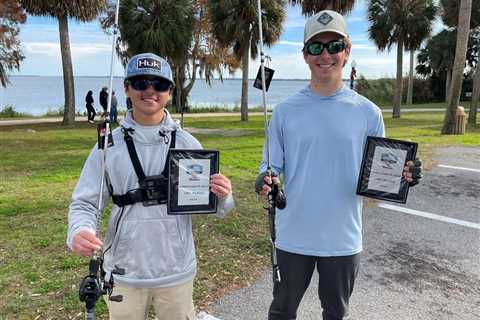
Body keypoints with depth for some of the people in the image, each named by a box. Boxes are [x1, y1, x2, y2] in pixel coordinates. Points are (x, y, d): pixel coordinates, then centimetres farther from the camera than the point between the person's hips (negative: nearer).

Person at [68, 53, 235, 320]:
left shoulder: (188, 144, -4)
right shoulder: (109, 146, -4)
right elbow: (85, 204, -1)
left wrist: (222, 196, -23)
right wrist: (79, 232, -21)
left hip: (177, 272, 0)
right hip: (123, 272, 0)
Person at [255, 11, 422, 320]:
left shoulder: (368, 112, -3)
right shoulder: (285, 110, -4)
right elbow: (271, 165, -1)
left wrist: (400, 177, -20)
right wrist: (266, 180, -24)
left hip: (344, 238, 1)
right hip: (293, 236, 0)